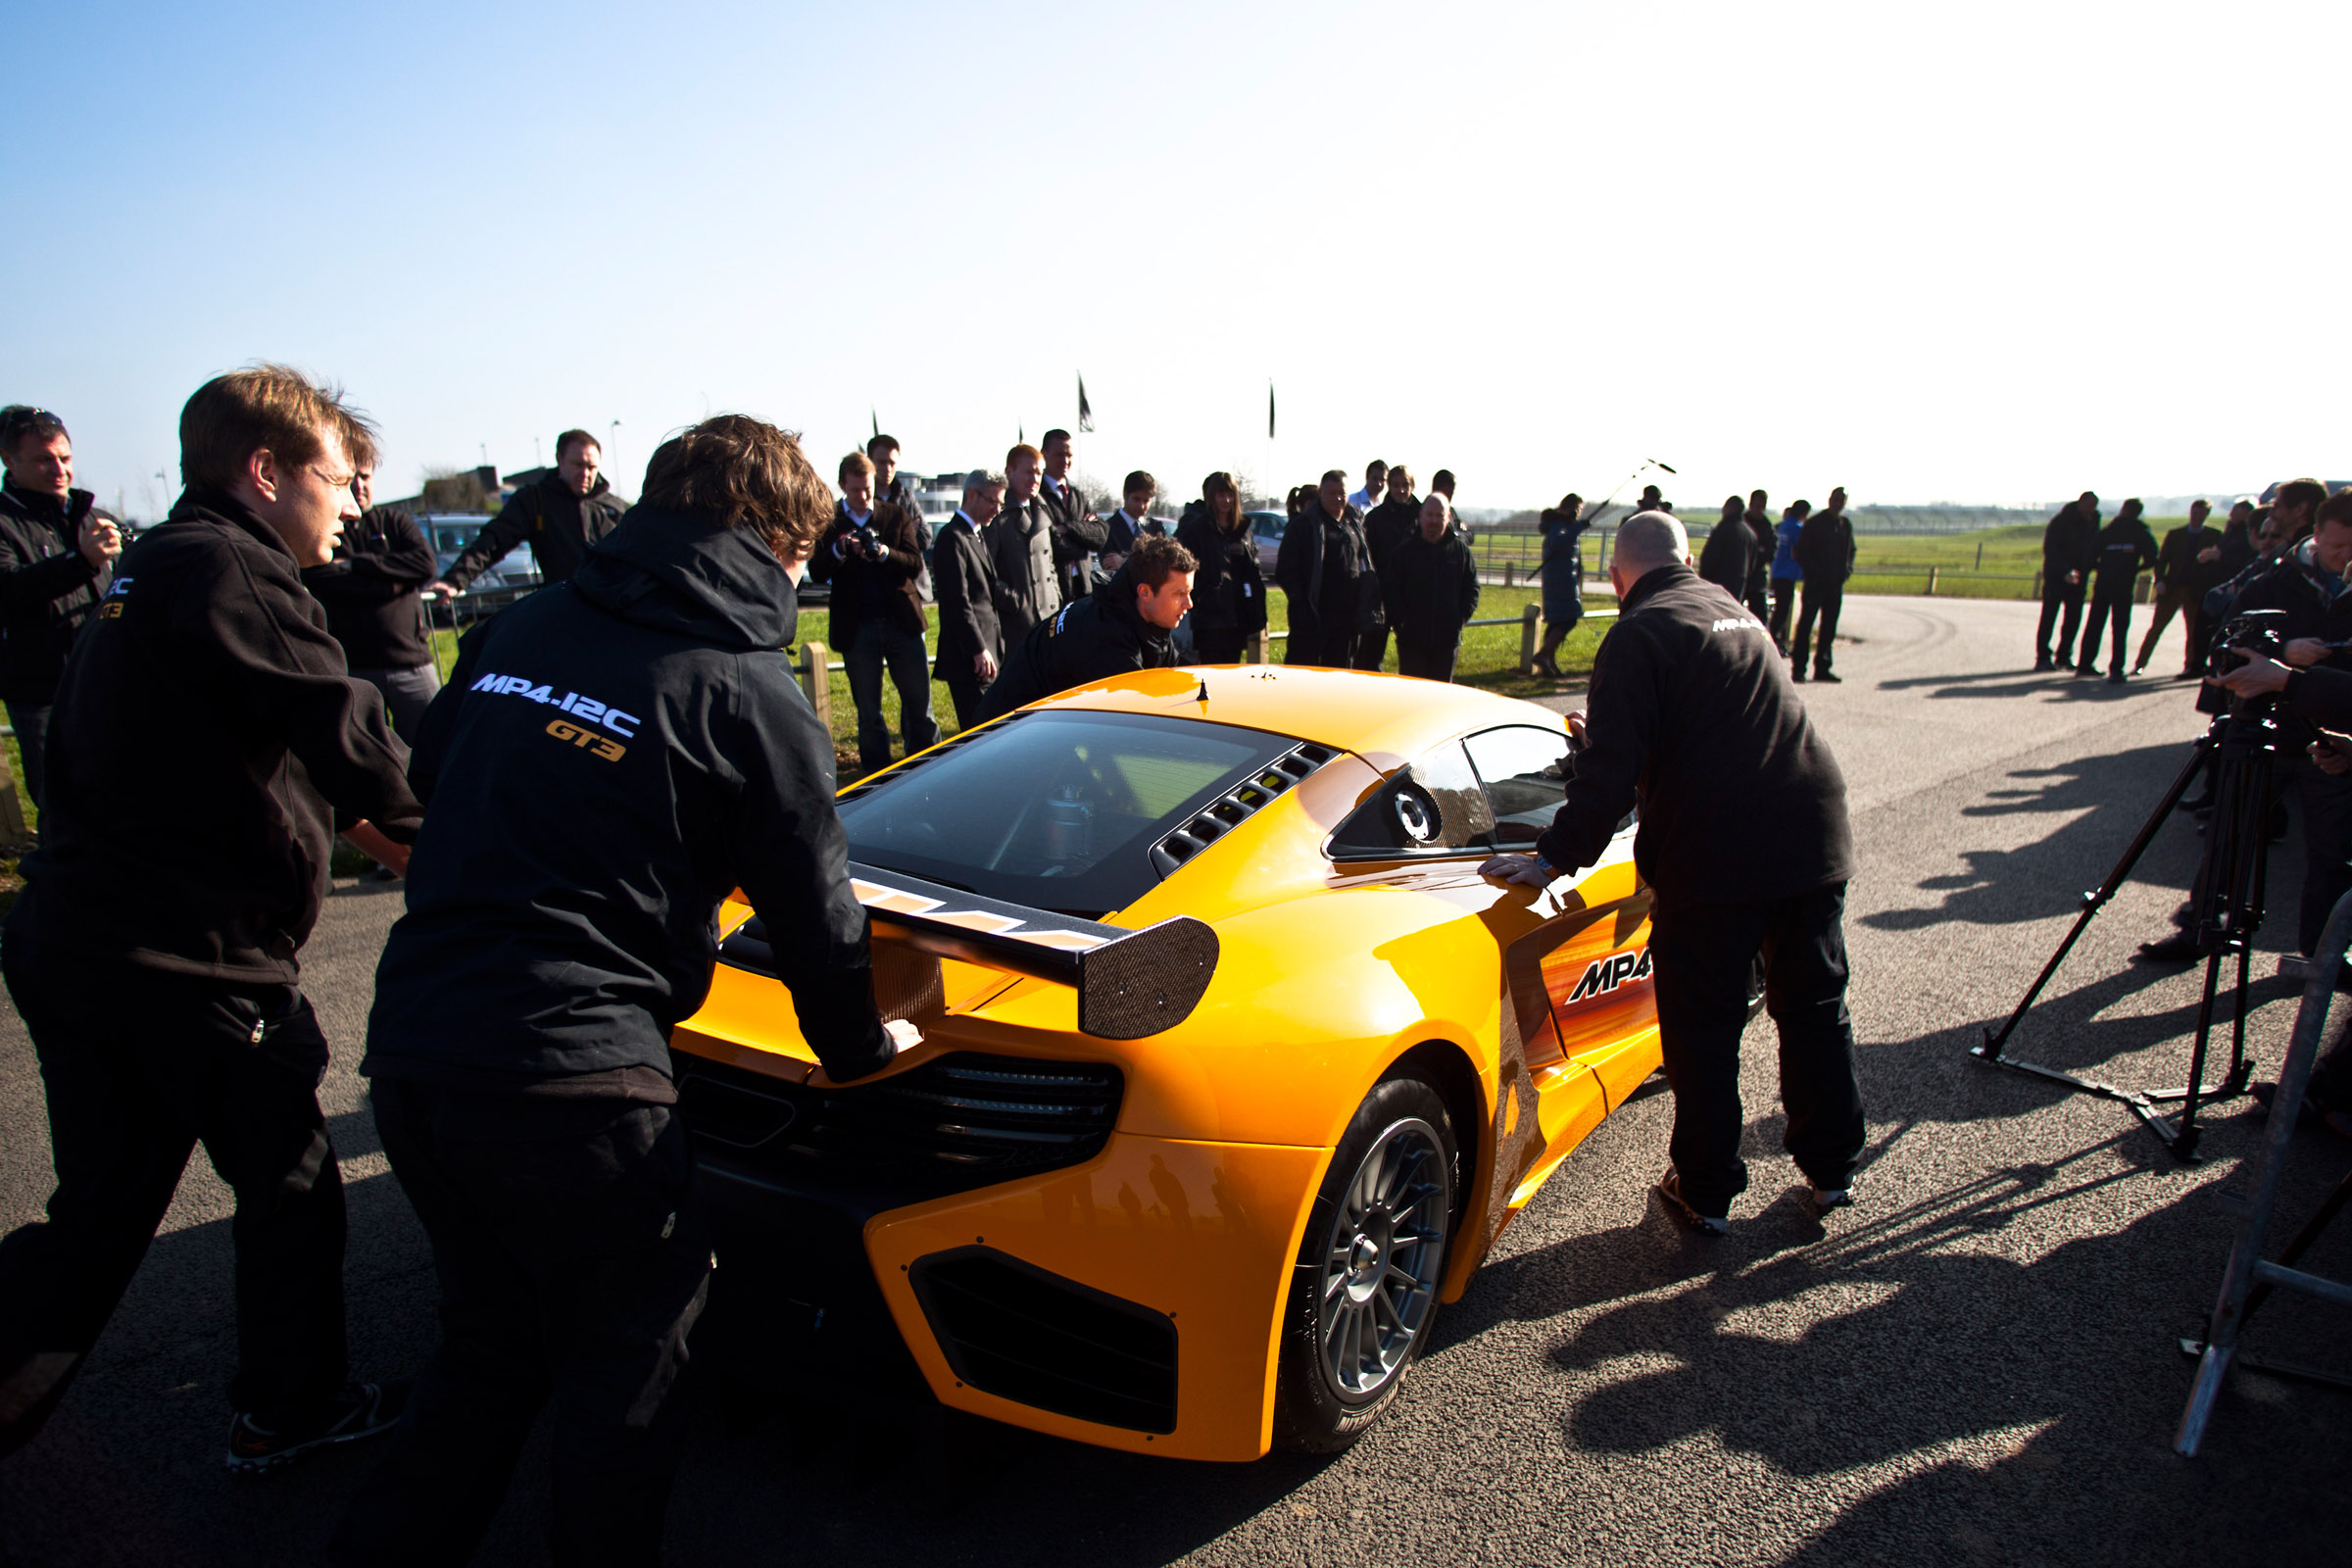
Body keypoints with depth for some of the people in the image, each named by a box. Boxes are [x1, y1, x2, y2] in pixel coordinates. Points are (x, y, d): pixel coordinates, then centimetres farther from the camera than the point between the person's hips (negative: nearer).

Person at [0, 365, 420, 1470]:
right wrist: (430, 837, -5)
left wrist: (345, 817, 14)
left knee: (100, 1213, 17)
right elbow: (346, 733, -21)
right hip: (194, 964, -9)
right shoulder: (231, 573, -16)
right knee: (290, 1184, 11)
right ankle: (288, 1410, 28)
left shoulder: (146, 574, 17)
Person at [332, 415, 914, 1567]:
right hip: (568, 1076, -7)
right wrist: (859, 1046, 17)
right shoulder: (748, 693, -7)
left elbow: (433, 782, 24)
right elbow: (811, 909, 0)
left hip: (410, 1045, 7)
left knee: (490, 1341, 26)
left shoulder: (519, 630, 10)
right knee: (624, 1368, 15)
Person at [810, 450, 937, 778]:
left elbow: (915, 564, -1)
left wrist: (884, 553, -19)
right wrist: (840, 549, -23)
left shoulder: (896, 515, 7)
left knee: (919, 701, 4)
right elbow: (817, 572, -6)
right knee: (868, 712, 8)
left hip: (902, 622, 1)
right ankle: (877, 774, 18)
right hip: (856, 628, 0)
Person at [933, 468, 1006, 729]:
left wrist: (995, 648, 17)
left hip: (987, 651, 9)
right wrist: (979, 650, -19)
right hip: (968, 658, -9)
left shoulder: (980, 535, 19)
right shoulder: (952, 538, -11)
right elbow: (958, 602, -17)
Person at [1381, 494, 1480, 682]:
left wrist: (1463, 616, -3)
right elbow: (1389, 588, 1)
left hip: (1447, 638, 2)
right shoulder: (1404, 550, 2)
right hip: (1411, 637, -1)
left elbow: (1472, 587, 10)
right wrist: (1399, 619, -9)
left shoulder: (1460, 549, 6)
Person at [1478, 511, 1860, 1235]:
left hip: (1714, 857, -7)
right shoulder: (1740, 618, 19)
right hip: (1813, 841, 8)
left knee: (1703, 1028, 6)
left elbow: (1613, 769, -17)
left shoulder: (1639, 636, -7)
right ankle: (1832, 1168, 33)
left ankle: (1707, 1191, 17)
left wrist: (1555, 856, -12)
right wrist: (1602, 739, 41)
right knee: (1815, 1009, 19)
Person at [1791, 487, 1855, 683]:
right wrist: (1812, 571, -14)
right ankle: (1798, 667, -6)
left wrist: (1848, 568, 6)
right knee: (1805, 624, -7)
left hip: (1836, 584, 5)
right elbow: (1801, 552, -5)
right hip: (1815, 583, -5)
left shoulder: (1846, 524, 12)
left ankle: (1822, 667, 12)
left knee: (1829, 627, 7)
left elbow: (1851, 550, 23)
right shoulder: (1814, 523, -4)